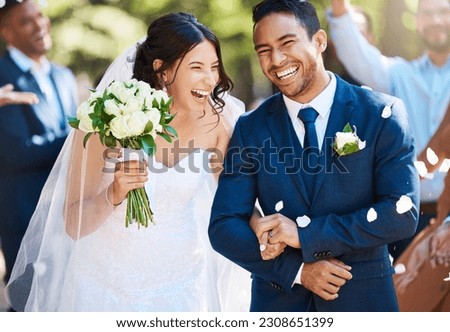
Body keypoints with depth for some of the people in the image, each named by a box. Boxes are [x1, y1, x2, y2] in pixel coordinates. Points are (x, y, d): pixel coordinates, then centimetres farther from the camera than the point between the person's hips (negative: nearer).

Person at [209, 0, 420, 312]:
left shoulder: (381, 114, -7)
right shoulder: (251, 129, -1)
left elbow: (403, 213, -14)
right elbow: (223, 227, -3)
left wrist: (304, 233, -18)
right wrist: (296, 269, -16)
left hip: (364, 297, -1)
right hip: (279, 300, 1)